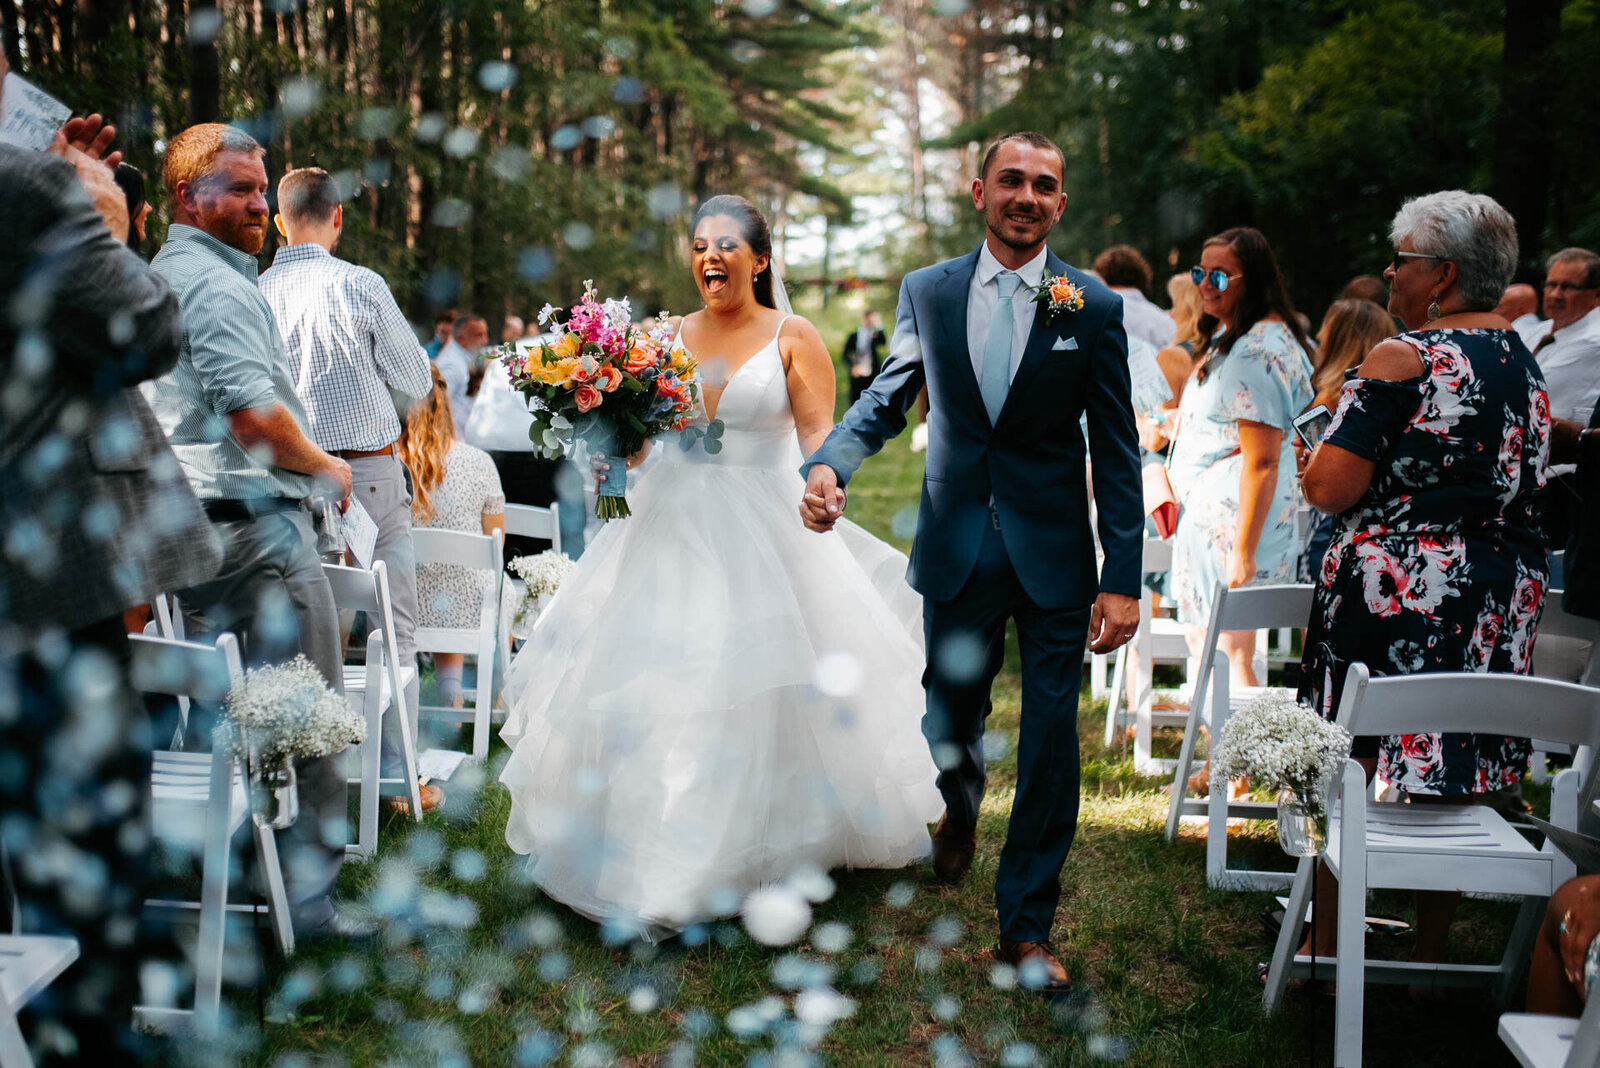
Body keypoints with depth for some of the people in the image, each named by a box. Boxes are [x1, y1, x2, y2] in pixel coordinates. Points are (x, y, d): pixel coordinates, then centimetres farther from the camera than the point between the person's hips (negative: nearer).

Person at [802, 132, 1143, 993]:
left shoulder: (1094, 307, -3)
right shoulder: (928, 292, 3)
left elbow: (1116, 452, -3)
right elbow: (887, 399, 8)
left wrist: (1123, 580, -8)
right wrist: (831, 461, -14)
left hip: (1054, 557, -1)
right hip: (957, 549, 2)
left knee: (1050, 744, 2)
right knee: (950, 713, 14)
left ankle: (1026, 925, 17)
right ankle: (959, 809, 51)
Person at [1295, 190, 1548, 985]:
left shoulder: (1402, 358, -12)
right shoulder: (1525, 364, 11)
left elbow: (1329, 489, -15)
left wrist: (1319, 460, 5)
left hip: (1397, 589, -7)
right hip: (1503, 600, 7)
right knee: (1453, 786, 13)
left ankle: (1327, 954, 15)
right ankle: (1429, 959, 23)